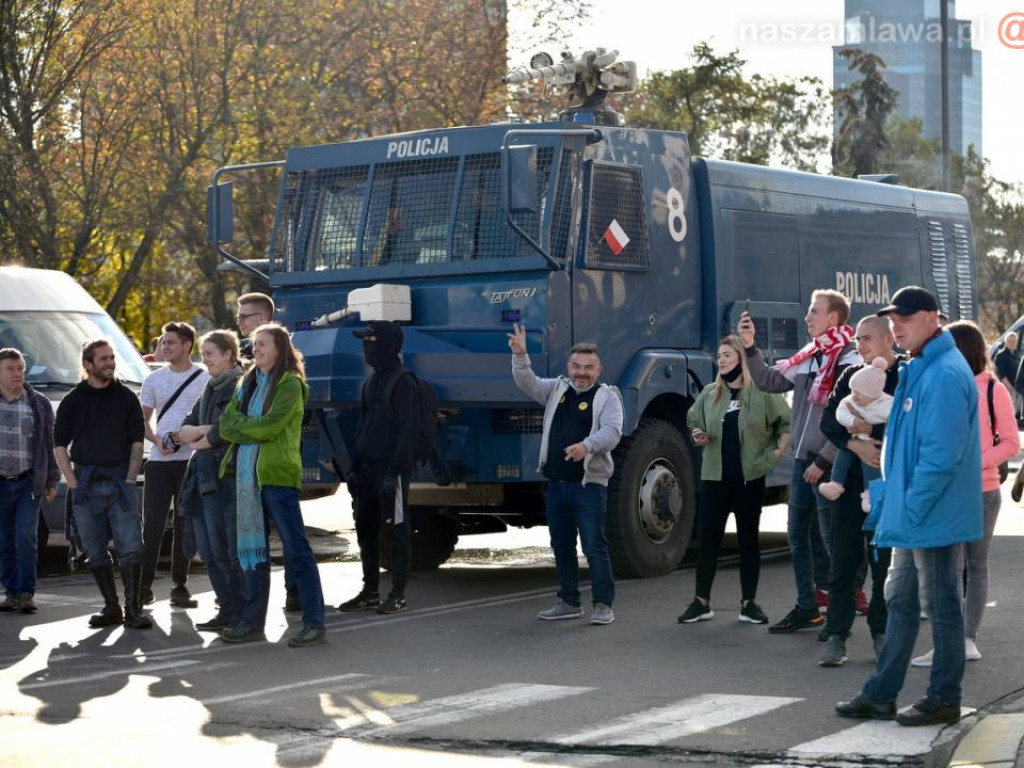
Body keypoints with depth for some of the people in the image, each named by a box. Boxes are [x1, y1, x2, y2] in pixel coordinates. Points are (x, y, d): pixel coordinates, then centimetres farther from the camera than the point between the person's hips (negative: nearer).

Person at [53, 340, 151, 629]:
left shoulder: (126, 398, 6)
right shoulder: (73, 401, 5)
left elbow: (137, 441, 5)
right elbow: (59, 444, 6)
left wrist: (129, 479, -4)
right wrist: (73, 483, -3)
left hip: (120, 483, -1)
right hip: (86, 484, 1)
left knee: (130, 548, -8)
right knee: (95, 551, 5)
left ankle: (133, 609, -5)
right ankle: (111, 607, 14)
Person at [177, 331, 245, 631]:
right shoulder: (210, 388, 20)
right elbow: (184, 429, 18)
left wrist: (199, 440, -2)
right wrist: (207, 431, -4)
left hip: (226, 478, -9)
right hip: (204, 477, 9)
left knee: (224, 549, -9)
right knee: (208, 549, 9)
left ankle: (233, 612, -3)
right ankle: (227, 609, 15)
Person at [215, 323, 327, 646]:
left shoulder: (290, 384, -5)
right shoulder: (248, 383, 19)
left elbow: (270, 426, -15)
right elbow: (227, 423, 9)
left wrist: (239, 426, -1)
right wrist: (252, 426, -8)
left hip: (277, 473, -8)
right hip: (247, 473, 8)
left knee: (296, 550, -7)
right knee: (252, 550, 12)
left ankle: (314, 623, -7)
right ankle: (252, 622, 19)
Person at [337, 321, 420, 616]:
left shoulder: (403, 382, -10)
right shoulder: (372, 382, 17)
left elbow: (408, 431, -16)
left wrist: (395, 470, -21)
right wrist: (355, 466, 15)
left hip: (391, 470, -9)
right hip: (368, 469, 9)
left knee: (397, 530, -2)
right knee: (365, 530, 10)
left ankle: (398, 594, 2)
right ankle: (370, 591, 18)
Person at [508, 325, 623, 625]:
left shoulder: (607, 396, -3)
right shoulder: (557, 389, 13)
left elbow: (612, 432, -17)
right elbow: (527, 383, 3)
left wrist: (587, 445, -35)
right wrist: (520, 355, -15)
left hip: (589, 484, -6)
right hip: (556, 484, 6)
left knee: (594, 546, -8)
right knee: (561, 545, 13)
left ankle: (603, 605, -1)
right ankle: (569, 602, 24)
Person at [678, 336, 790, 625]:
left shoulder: (762, 392, -3)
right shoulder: (709, 393, 8)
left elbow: (785, 422, 2)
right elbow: (693, 422, 18)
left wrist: (780, 448, -10)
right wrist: (697, 435, -3)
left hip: (750, 478, -3)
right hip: (714, 476, 3)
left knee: (748, 539, 6)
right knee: (709, 538, 3)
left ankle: (748, 603, 13)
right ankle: (701, 602, 9)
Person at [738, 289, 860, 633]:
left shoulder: (848, 360, -13)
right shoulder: (808, 358, 12)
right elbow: (769, 381, 15)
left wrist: (823, 462, -17)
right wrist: (750, 347, 5)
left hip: (827, 464, -9)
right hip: (803, 461, 9)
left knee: (833, 539, -3)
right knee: (797, 535, 13)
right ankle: (807, 608, 23)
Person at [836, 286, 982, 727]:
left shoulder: (945, 374, -19)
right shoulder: (918, 369, 13)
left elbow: (942, 453, -24)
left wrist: (913, 506, -19)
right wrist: (894, 500, 14)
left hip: (934, 518, -10)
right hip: (913, 515, 10)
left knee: (941, 607, 1)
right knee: (900, 603, 14)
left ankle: (944, 700, 12)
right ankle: (880, 696, 21)